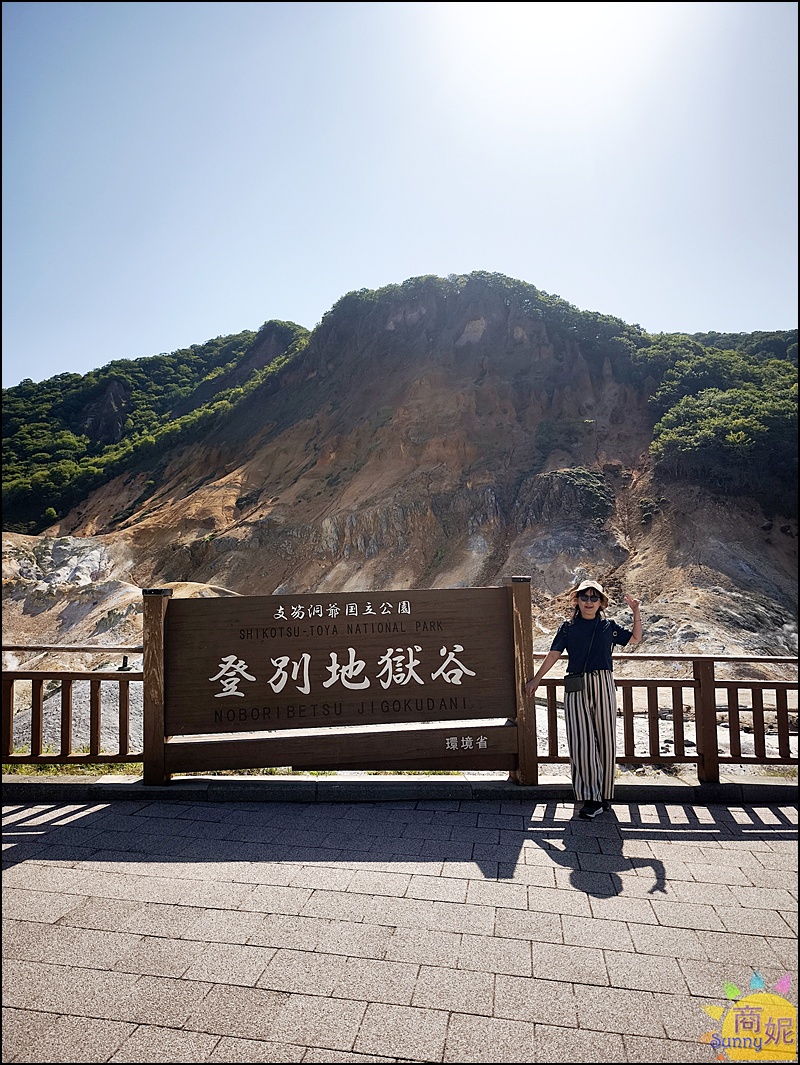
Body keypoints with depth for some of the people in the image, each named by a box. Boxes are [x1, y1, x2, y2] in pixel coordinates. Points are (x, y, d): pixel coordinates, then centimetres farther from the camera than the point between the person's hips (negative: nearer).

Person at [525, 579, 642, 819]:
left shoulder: (609, 626, 10)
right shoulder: (568, 627, 6)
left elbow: (635, 639, 20)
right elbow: (554, 654, 7)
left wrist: (636, 613, 9)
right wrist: (536, 679, 6)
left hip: (603, 685, 1)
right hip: (576, 689, -1)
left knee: (605, 740, 5)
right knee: (581, 742, -6)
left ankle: (603, 793, 22)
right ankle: (591, 799, 1)